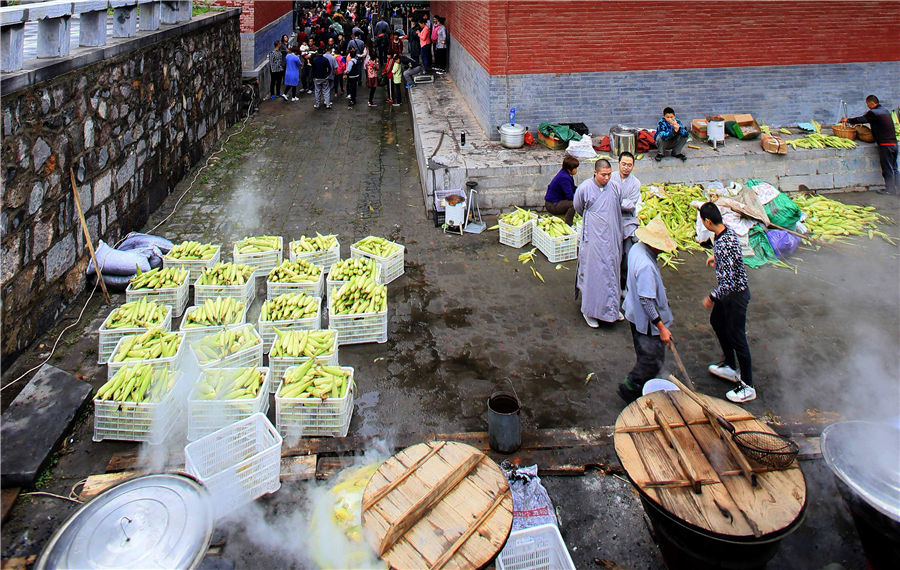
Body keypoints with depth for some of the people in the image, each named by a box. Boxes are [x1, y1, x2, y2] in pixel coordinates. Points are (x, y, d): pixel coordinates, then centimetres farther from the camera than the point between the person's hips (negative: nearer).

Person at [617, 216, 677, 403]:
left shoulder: (636, 248, -2)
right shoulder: (646, 266, -33)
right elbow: (647, 301, -30)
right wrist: (661, 327, -24)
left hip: (635, 313, 10)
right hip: (647, 320, -10)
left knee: (644, 355, 24)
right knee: (653, 359, 5)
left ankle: (636, 385, 39)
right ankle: (630, 388, 18)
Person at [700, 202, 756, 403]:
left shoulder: (725, 243, -33)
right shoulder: (726, 230, -3)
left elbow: (728, 279, -32)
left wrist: (712, 297, -19)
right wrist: (716, 258, 31)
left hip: (736, 293, -10)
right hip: (727, 291, 10)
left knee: (736, 337, 0)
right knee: (717, 322, 25)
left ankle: (748, 386, 14)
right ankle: (730, 366, 42)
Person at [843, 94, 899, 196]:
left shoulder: (873, 113, -11)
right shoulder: (885, 111, 16)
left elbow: (860, 119, -1)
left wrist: (848, 120, 15)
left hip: (885, 144, -8)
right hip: (894, 143, 8)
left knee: (887, 169, 1)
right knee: (894, 168, 13)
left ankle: (889, 189, 7)